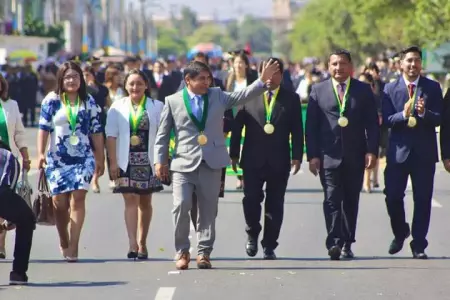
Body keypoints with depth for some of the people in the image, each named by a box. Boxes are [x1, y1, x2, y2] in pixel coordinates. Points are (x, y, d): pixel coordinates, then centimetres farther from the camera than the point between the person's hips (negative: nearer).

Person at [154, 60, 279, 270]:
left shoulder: (217, 96, 11)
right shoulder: (173, 101, 5)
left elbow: (243, 96, -1)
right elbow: (163, 134, 7)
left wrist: (263, 80, -15)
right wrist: (159, 161, 1)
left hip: (211, 164, 2)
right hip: (184, 164, -2)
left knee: (208, 210, 4)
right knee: (181, 206, -12)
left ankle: (204, 253, 12)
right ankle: (182, 252, 2)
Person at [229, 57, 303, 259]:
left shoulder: (291, 99, 5)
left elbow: (297, 130, 3)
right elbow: (237, 127, 5)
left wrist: (297, 156, -4)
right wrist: (234, 154, 2)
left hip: (279, 161, 1)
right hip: (253, 159, 0)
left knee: (275, 205, 3)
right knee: (251, 199, -9)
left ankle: (269, 246, 12)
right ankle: (252, 234, 16)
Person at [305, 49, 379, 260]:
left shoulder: (363, 90, 7)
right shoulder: (318, 90, 6)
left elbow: (372, 123, 4)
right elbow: (311, 126, 3)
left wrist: (371, 151, -6)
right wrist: (312, 155, -4)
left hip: (355, 156, 1)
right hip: (329, 155, -1)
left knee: (351, 201, 7)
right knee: (332, 199, -12)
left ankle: (347, 244, 15)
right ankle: (334, 243, -20)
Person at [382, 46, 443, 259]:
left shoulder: (432, 88, 5)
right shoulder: (390, 89, 5)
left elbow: (439, 119, -2)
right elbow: (386, 120, -4)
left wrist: (424, 113, -22)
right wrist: (404, 115, -22)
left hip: (424, 152, 0)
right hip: (398, 151, 0)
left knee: (423, 200, 1)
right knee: (393, 196, -2)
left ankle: (419, 245, 10)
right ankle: (400, 233, 25)